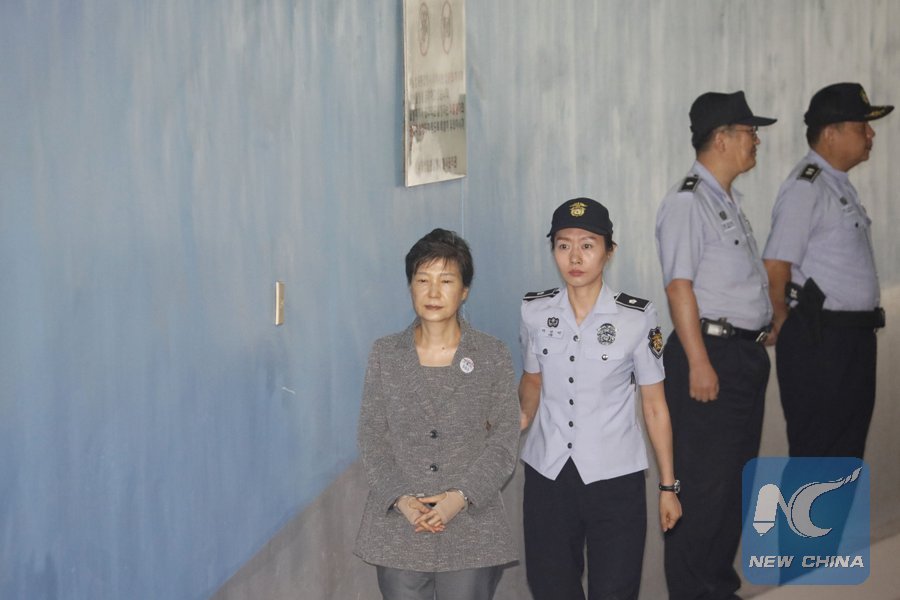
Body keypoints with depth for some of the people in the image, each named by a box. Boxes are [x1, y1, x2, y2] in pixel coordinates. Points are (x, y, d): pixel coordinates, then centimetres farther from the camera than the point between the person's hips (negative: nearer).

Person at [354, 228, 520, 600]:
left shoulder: (493, 356, 1)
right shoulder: (384, 355, 4)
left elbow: (504, 440, -2)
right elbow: (371, 438, 3)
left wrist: (461, 496, -15)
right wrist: (400, 499, -12)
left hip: (471, 531, -1)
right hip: (398, 527, 1)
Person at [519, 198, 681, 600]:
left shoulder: (636, 318, -10)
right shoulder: (535, 312, -1)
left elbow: (654, 407, -3)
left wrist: (668, 486, 0)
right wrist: (523, 414, -7)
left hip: (614, 477, -3)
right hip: (547, 474, 3)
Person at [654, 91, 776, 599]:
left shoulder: (730, 201, 17)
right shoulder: (688, 202, -12)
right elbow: (680, 286, -18)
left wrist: (766, 328, 17)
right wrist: (699, 363, -22)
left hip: (747, 352, 10)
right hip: (712, 352, -10)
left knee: (737, 477, 15)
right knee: (703, 483, -5)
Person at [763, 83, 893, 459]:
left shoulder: (840, 186, 17)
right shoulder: (806, 187, -14)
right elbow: (775, 265, -20)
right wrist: (784, 326, -8)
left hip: (854, 338, 9)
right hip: (819, 341, -9)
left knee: (845, 456, 14)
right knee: (815, 456, -4)